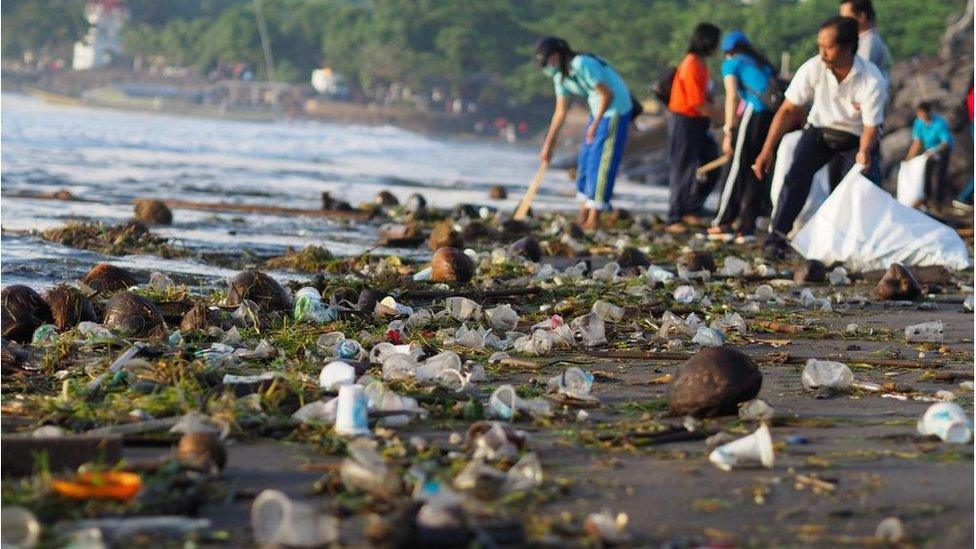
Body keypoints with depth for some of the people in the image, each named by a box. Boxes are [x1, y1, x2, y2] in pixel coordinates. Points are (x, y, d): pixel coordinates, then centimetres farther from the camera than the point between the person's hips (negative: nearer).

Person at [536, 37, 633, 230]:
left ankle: (593, 219, -9)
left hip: (616, 108, -9)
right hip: (598, 109, 9)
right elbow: (560, 112, 10)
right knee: (585, 158, 9)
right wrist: (548, 145, 9)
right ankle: (583, 216, 14)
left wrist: (595, 124, -21)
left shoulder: (583, 65, -23)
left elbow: (607, 95, -21)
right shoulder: (560, 77, 4)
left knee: (600, 161, -10)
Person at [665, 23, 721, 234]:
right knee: (683, 171, -5)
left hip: (698, 123, 10)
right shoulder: (692, 66, -19)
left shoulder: (700, 63, 11)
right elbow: (698, 104, -21)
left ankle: (690, 210, 21)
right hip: (684, 122, -10)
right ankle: (674, 220, 1)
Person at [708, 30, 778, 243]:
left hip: (756, 110, -6)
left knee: (736, 167, 3)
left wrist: (728, 132, -6)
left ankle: (724, 224, 5)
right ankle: (747, 228, 9)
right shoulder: (763, 62, 28)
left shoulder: (731, 63, 11)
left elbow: (732, 96, -1)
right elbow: (775, 90, 21)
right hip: (777, 112, 6)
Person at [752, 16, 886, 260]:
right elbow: (787, 110, -15)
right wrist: (767, 150, -20)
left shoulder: (872, 81, -28)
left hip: (856, 139, -1)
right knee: (797, 174, -22)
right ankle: (776, 239, -19)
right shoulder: (813, 69, -23)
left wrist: (864, 152, -45)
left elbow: (871, 127, -23)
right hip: (819, 130, 1)